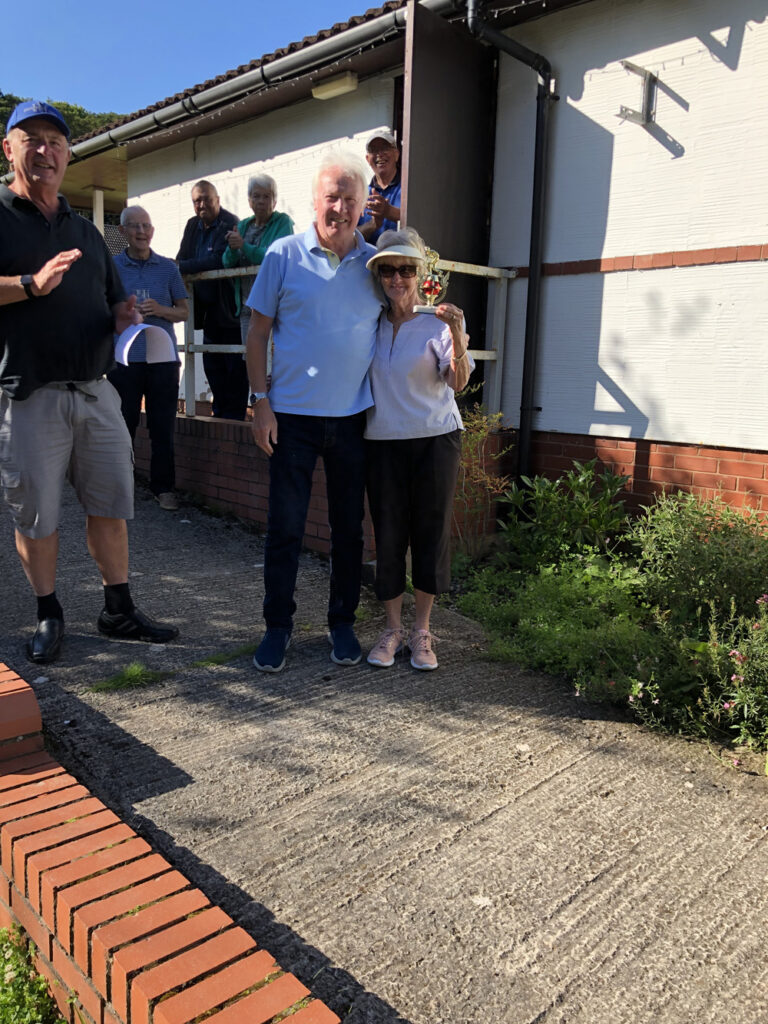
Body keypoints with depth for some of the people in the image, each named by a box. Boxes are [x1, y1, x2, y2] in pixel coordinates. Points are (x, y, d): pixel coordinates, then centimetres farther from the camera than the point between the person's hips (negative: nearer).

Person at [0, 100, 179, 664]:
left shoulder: (86, 231, 21)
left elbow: (113, 302, 24)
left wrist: (125, 315, 2)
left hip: (96, 390, 5)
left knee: (111, 503, 7)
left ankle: (120, 610, 19)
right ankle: (49, 616, 20)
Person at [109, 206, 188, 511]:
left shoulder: (168, 267, 10)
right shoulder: (111, 266, 7)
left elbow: (183, 312, 11)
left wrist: (159, 310, -9)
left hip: (162, 357, 1)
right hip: (124, 358, 0)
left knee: (163, 428, 2)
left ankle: (163, 487, 12)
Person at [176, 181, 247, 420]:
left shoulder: (230, 224, -11)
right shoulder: (192, 225, 14)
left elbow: (218, 260, -21)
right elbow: (182, 260, 15)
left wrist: (182, 267, -16)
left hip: (230, 308, -8)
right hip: (209, 309, 8)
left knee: (234, 366, -4)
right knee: (212, 364, 11)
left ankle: (233, 416, 3)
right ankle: (219, 413, 20)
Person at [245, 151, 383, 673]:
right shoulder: (284, 255, 0)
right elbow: (258, 332, 2)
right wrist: (261, 401, -5)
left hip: (354, 416, 2)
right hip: (292, 414, -2)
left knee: (349, 527, 9)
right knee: (285, 526, 3)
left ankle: (343, 621, 25)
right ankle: (278, 625, 19)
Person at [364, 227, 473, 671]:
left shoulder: (437, 320, -3)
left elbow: (458, 383, -14)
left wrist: (457, 336, -29)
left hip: (434, 438, -2)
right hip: (383, 440, 3)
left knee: (431, 532, 2)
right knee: (388, 534, 4)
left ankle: (422, 630, 17)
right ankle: (393, 629, 18)